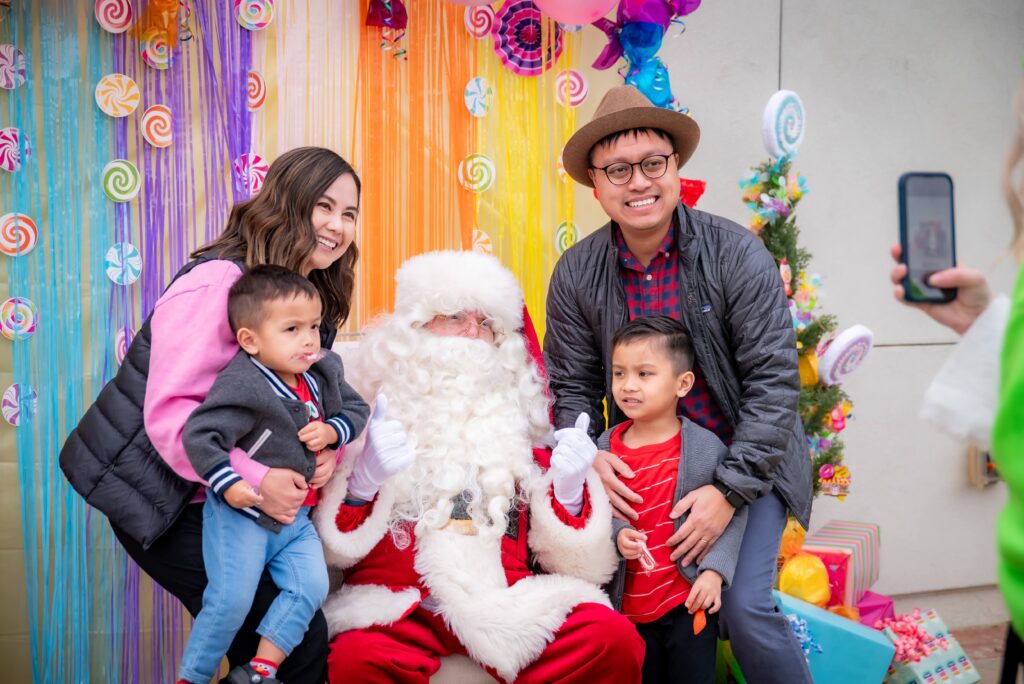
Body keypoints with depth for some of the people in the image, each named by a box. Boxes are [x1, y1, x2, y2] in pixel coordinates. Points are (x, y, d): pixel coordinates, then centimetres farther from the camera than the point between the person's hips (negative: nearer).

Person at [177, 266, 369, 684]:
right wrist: (229, 485, -31)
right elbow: (199, 434, -25)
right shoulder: (243, 387, -20)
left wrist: (331, 431, -7)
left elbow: (357, 408, 13)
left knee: (310, 587, -9)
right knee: (231, 599, -10)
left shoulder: (323, 373, 3)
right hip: (242, 512, -6)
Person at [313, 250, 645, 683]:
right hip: (398, 605, -2)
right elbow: (333, 547, 3)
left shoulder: (518, 416, 18)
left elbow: (559, 550, 15)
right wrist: (364, 478, -14)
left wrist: (569, 486, -4)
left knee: (615, 639, -23)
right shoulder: (370, 415, 10)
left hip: (507, 603, 3)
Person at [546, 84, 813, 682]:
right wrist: (590, 456, -17)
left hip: (748, 461, -3)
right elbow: (571, 386, 3)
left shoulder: (737, 253, -13)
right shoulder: (576, 274, -4)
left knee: (744, 605, -16)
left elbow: (774, 381, -15)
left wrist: (730, 489, -21)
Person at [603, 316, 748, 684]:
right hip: (629, 605, 3)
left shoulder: (705, 446, -12)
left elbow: (733, 513, -6)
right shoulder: (605, 448, -4)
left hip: (689, 601, -3)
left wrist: (714, 570, -14)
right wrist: (617, 534, -16)